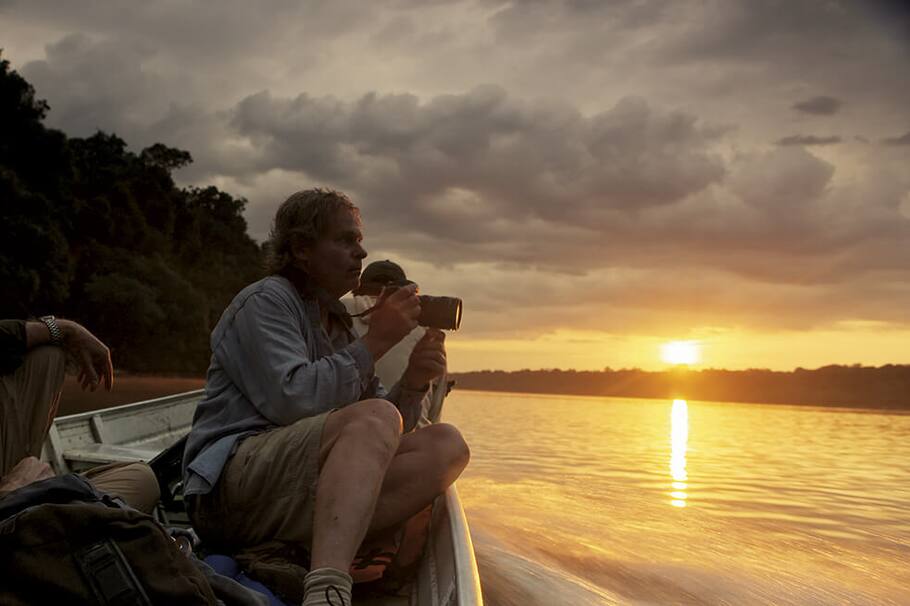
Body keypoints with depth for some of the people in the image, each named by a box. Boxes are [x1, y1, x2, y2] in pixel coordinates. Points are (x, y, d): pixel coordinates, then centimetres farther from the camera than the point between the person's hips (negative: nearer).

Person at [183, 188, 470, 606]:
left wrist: (413, 383, -3)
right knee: (375, 418, -31)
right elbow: (291, 401, -19)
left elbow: (383, 439, 17)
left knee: (445, 444, -8)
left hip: (302, 497, 8)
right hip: (231, 483, -8)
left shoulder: (337, 324, 23)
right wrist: (375, 342, -12)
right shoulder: (264, 301, 0)